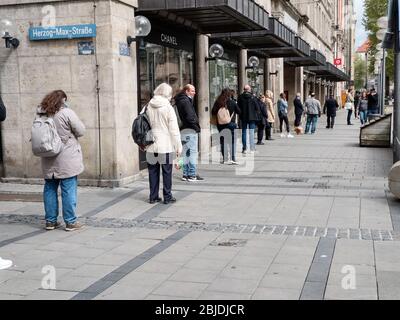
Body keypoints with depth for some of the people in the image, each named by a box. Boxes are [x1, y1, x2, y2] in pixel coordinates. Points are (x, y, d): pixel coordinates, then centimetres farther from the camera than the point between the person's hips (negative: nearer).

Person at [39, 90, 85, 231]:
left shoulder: (41, 114, 5)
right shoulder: (66, 113, -12)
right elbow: (81, 131, -8)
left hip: (48, 160, 6)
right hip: (66, 159, -5)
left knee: (50, 189, 12)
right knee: (69, 190, 0)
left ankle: (50, 221, 18)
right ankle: (70, 222, 4)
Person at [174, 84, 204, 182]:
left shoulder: (181, 100, 17)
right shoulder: (185, 101, -13)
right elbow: (190, 116, -20)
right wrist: (196, 126, -10)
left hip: (184, 130, 10)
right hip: (190, 130, -10)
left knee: (186, 153, 13)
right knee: (193, 152, -6)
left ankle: (186, 174, 19)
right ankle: (192, 175, -5)